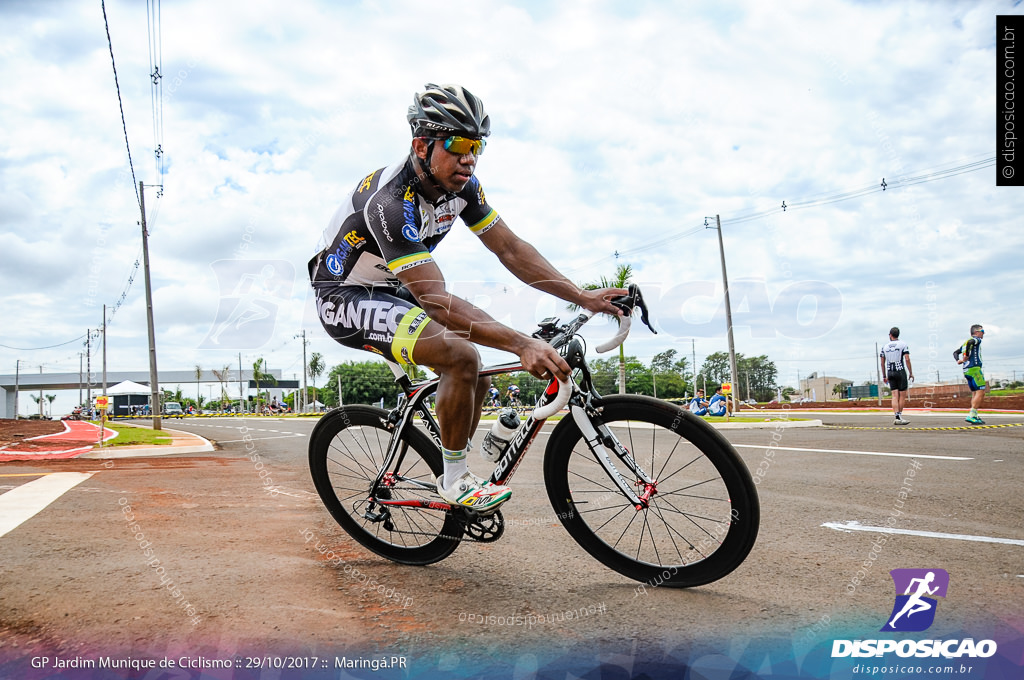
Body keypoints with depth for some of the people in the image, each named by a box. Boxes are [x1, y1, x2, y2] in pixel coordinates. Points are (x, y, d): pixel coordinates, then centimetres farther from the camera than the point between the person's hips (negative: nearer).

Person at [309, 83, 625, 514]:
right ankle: (455, 481, -10)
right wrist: (522, 344, -45)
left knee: (477, 384, 4)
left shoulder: (461, 185, -8)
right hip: (345, 299, -8)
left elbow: (510, 249, -6)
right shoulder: (392, 201, -33)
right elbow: (436, 301, -39)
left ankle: (451, 481, 22)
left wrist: (584, 297, -14)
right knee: (462, 357, -28)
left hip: (389, 292, 8)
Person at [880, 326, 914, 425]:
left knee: (895, 395, 1)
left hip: (890, 373, 3)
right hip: (900, 372, -3)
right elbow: (907, 359, -8)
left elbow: (882, 363, 9)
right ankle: (899, 417, 3)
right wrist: (911, 373, -3)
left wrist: (884, 376, 16)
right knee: (902, 395, 4)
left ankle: (896, 417, -9)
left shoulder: (884, 347, 9)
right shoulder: (903, 344, 0)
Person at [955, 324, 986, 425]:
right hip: (974, 368, -9)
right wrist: (966, 355, -18)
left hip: (966, 370, 9)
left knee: (975, 394, 10)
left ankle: (974, 416, 6)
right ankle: (971, 415, -20)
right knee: (980, 393, -11)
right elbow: (969, 342, -25)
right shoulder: (977, 339, -2)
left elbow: (955, 352, 24)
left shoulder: (966, 342, 23)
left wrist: (958, 360, 7)